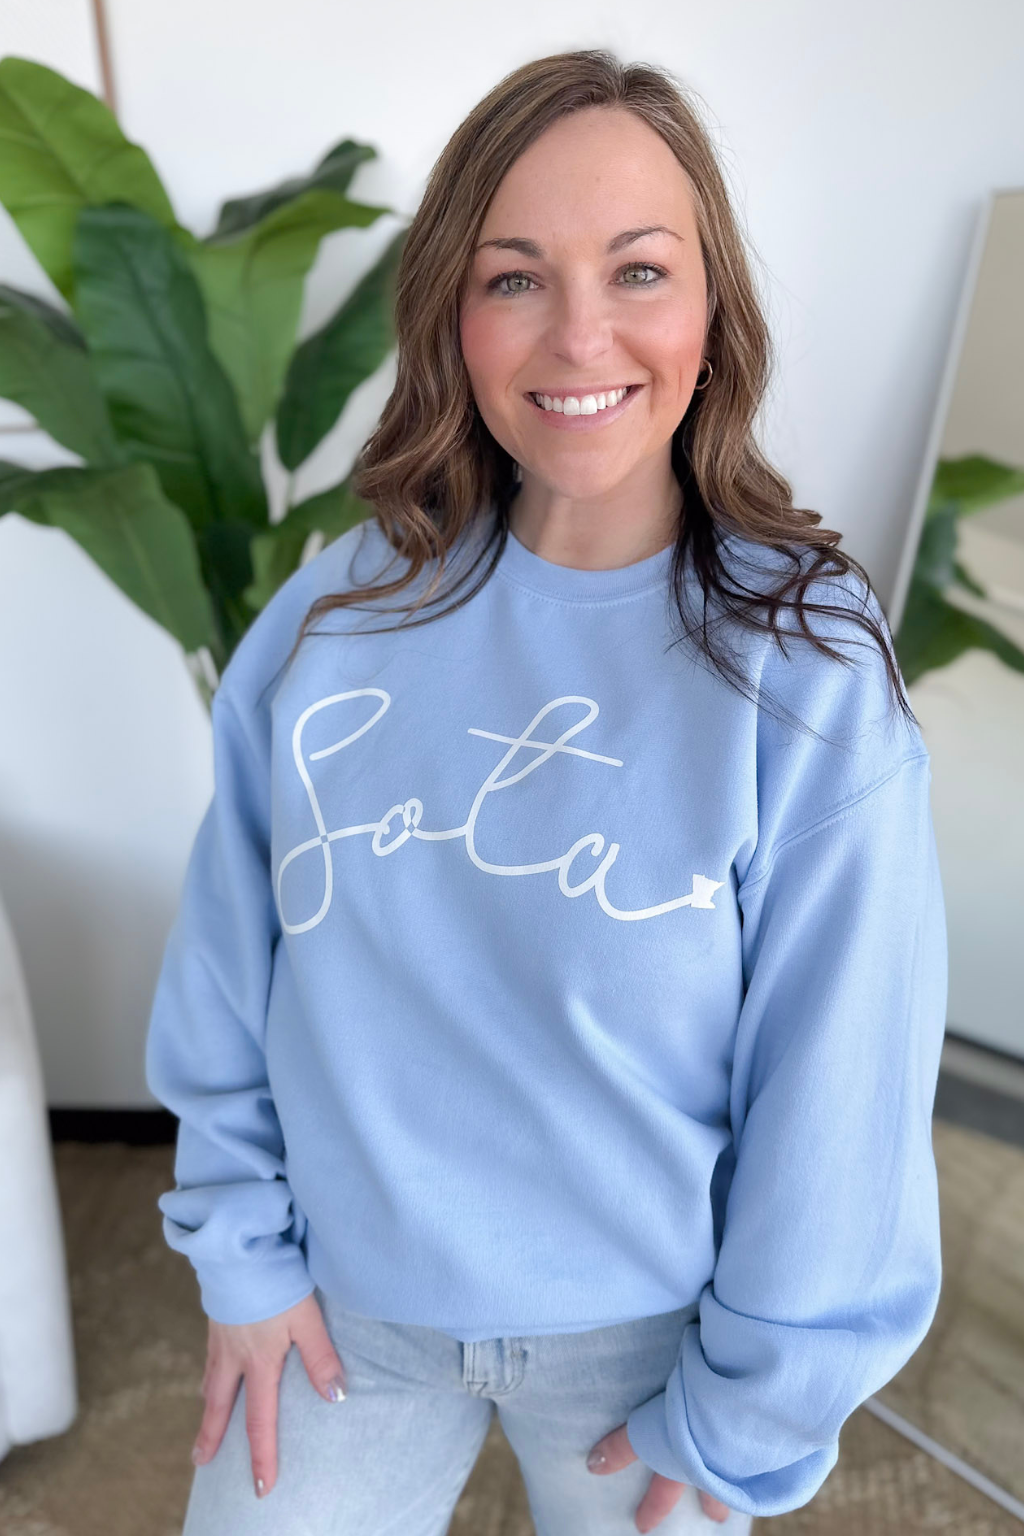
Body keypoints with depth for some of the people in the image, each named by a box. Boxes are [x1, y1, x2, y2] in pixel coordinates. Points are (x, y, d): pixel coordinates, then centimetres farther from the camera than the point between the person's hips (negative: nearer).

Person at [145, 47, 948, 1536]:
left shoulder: (808, 669, -20)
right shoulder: (341, 616, -11)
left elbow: (837, 1093, -14)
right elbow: (230, 966, -3)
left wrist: (749, 1414, -6)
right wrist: (242, 1247, 1)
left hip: (644, 1325, -1)